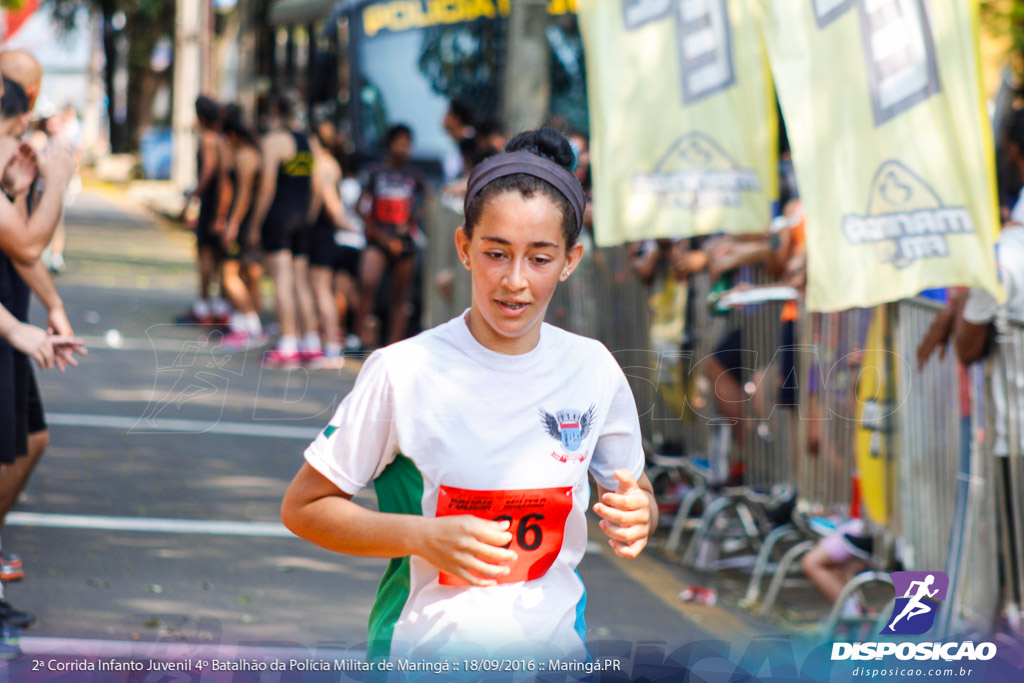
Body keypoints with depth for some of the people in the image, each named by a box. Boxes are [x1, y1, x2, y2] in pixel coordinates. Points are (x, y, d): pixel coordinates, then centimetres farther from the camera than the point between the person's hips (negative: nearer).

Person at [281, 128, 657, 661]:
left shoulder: (593, 370, -5)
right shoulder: (402, 371, -14)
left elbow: (632, 491, 9)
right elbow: (303, 507, -9)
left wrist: (636, 515, -14)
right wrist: (426, 537, -22)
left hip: (552, 647, 3)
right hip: (423, 647, -3)